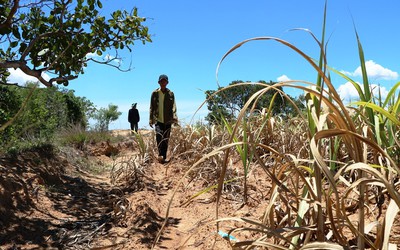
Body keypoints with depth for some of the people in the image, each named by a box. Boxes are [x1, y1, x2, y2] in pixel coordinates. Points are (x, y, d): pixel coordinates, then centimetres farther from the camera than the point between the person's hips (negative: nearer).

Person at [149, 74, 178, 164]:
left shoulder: (171, 94, 5)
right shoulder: (155, 93, 5)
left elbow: (173, 107, -2)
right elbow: (152, 107, 7)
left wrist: (175, 118, -15)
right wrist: (151, 119, 3)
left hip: (168, 120, 1)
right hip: (158, 120, -1)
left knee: (166, 140, 5)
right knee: (159, 136, -22)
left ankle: (164, 157, 14)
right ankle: (160, 155, -19)